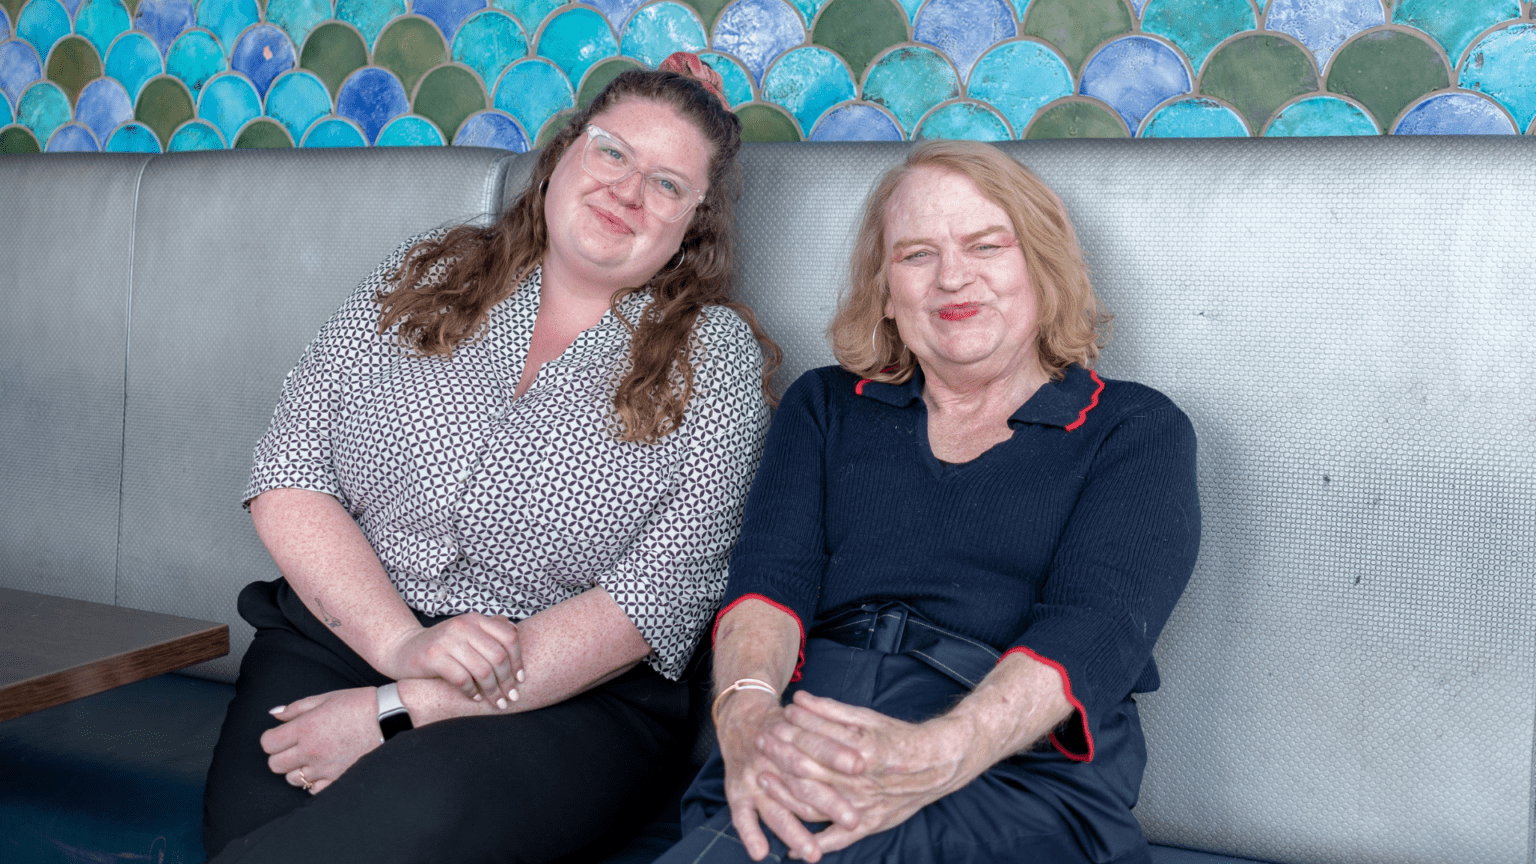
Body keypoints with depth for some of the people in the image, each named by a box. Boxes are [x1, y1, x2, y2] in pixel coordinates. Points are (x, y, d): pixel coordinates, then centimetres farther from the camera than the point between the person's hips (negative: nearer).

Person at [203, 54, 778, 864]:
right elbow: (289, 477, 4)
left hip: (566, 699, -2)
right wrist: (402, 644, -14)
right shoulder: (421, 280, 9)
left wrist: (400, 708, -15)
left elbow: (661, 593, -10)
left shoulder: (713, 354, 0)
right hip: (337, 638, 3)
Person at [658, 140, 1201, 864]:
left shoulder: (1137, 431, 11)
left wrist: (936, 755, -27)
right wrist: (747, 714, -20)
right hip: (798, 766, 3)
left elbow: (1095, 626, -7)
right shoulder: (825, 405, 20)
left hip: (1020, 777, -2)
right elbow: (769, 574, 5)